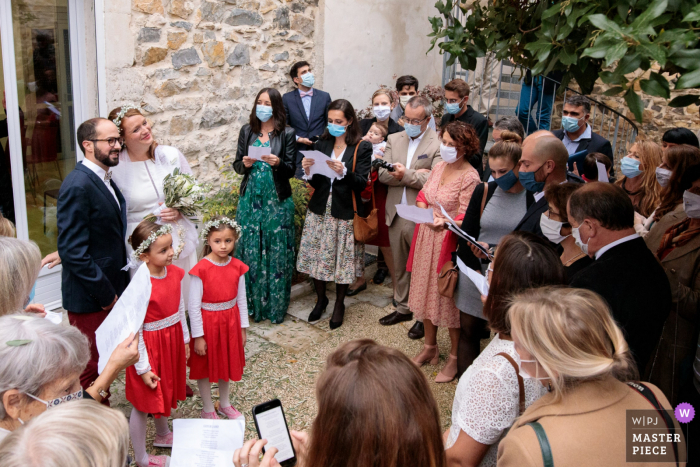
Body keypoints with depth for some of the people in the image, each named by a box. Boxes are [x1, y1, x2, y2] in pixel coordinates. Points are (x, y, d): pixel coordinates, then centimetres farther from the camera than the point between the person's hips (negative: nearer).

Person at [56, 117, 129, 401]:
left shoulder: (106, 181, 11)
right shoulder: (78, 186, -19)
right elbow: (73, 250, -23)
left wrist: (116, 289, 10)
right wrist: (105, 294, -18)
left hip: (112, 290, 9)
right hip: (91, 298, -9)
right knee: (92, 369, 6)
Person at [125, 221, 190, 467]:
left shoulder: (174, 273, -6)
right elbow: (134, 331, -22)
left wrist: (184, 339, 15)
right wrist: (143, 368, -17)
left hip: (172, 341, 8)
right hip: (150, 346, -7)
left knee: (167, 390, 27)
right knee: (143, 402, 10)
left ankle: (162, 434, 52)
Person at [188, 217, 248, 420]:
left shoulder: (237, 267, -6)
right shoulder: (201, 269, -19)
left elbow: (241, 299, 3)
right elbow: (194, 305, -15)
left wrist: (242, 328, 6)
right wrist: (198, 336, -13)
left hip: (230, 321, 4)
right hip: (207, 322, -4)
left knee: (227, 363, 20)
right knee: (205, 367, 12)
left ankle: (225, 404, 41)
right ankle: (208, 409, 31)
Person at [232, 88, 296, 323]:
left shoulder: (287, 133, -1)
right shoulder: (247, 131, 7)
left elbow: (291, 170, -1)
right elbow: (237, 164, 10)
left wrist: (278, 163, -21)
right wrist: (245, 164, -12)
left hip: (277, 200, -2)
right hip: (250, 199, 2)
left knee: (277, 252, 2)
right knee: (250, 251, 5)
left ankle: (276, 306, 15)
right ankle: (253, 304, 19)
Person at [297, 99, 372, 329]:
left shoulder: (362, 148, -4)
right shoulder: (322, 144, 7)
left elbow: (361, 183, -12)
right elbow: (316, 183, 7)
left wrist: (343, 172, -28)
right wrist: (308, 171, -14)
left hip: (345, 212, -3)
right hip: (320, 209, 4)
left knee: (342, 259, 4)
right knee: (317, 256, 7)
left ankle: (339, 304, 25)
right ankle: (321, 299, 30)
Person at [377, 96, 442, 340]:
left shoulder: (439, 144, -9)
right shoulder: (394, 139, 8)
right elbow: (383, 174, -1)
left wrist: (407, 175, -20)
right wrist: (416, 174, -14)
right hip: (396, 215, 5)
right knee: (400, 266, 18)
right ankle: (403, 308, 35)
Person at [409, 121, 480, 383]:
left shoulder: (470, 177, -16)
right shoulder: (439, 167, 6)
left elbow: (465, 218, -17)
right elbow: (423, 195, 12)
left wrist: (442, 223, -32)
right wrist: (426, 213, -8)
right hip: (428, 238, 7)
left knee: (449, 298, 3)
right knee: (426, 292, 17)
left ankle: (454, 358, 20)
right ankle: (430, 347, 36)